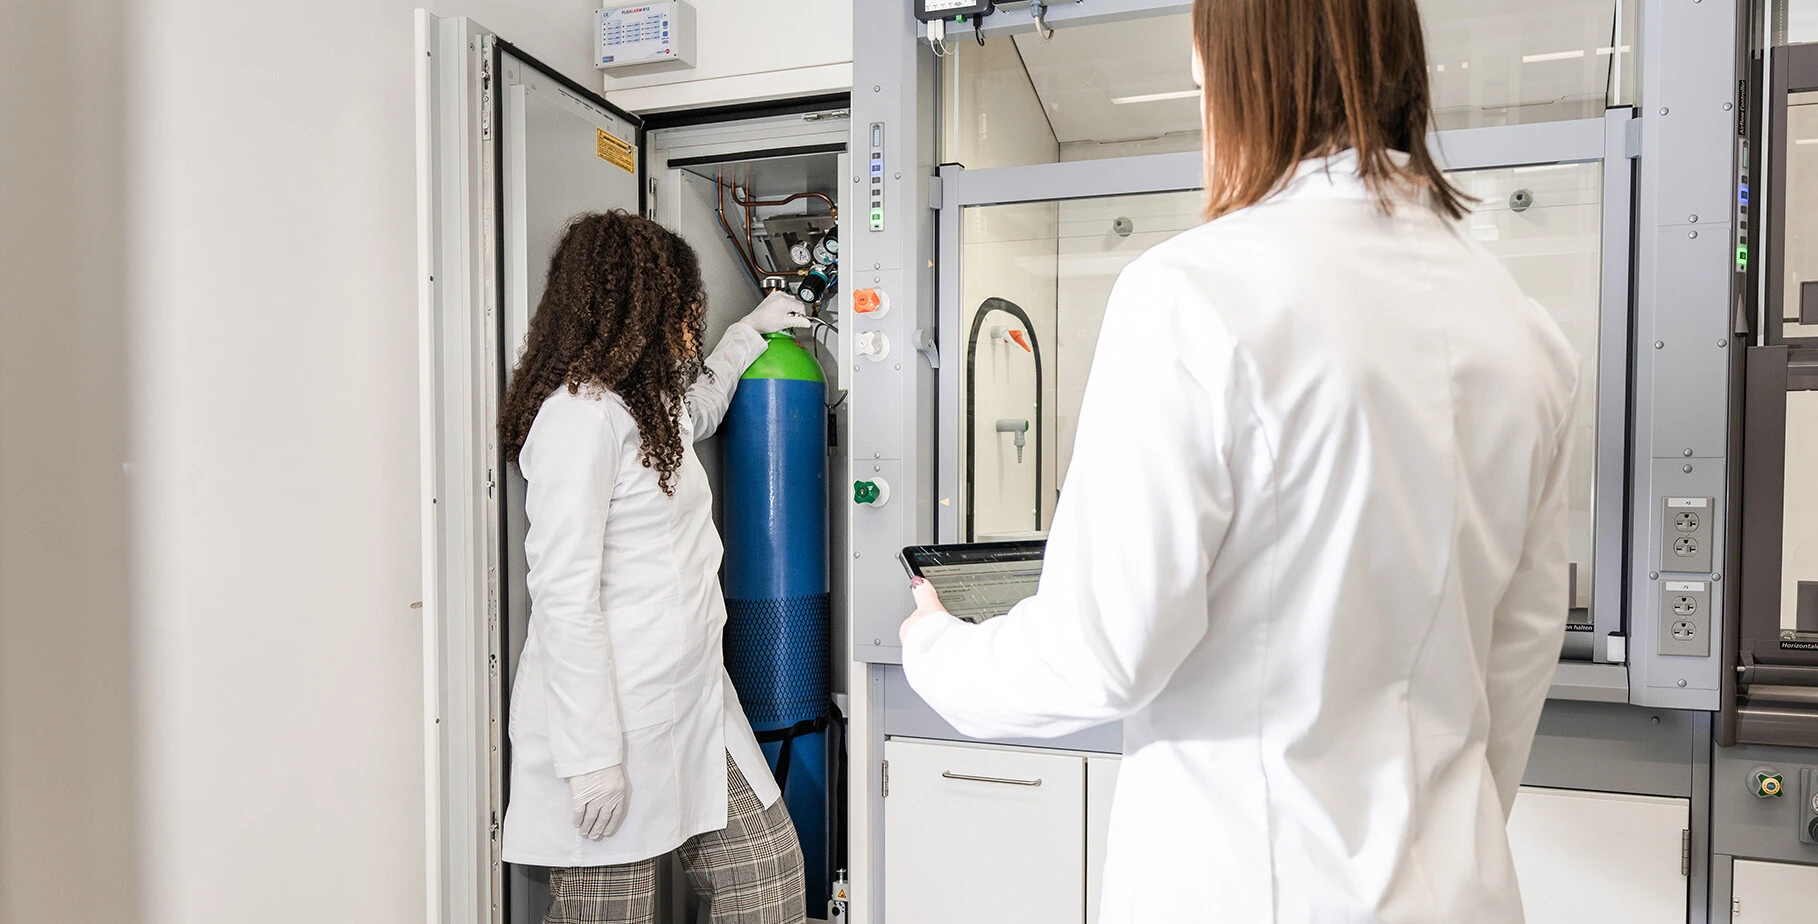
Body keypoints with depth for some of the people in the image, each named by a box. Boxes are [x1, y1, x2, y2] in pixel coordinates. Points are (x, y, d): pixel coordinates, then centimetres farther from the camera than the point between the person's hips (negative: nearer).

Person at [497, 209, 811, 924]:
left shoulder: (646, 403, 14)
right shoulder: (579, 413, -17)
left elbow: (697, 414, 40)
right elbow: (564, 599, -21)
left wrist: (751, 330, 40)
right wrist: (590, 756, -20)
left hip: (693, 700, 9)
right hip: (618, 718, -9)